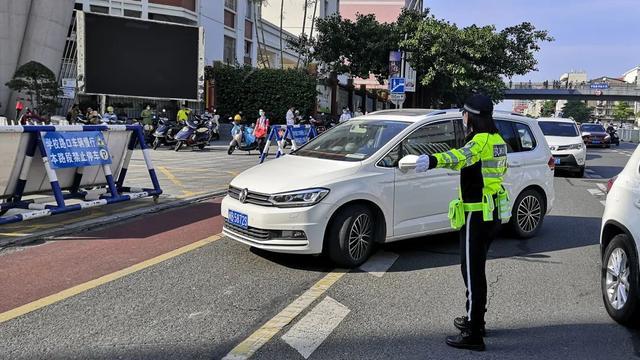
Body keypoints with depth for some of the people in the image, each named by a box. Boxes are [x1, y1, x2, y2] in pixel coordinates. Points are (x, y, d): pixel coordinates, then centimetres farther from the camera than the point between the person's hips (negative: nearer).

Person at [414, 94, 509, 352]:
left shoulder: (482, 140, -18)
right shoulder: (497, 140, 12)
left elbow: (463, 156, -42)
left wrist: (434, 160, -59)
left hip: (476, 215, -10)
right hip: (493, 213, 10)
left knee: (472, 272, -5)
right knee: (477, 269, 21)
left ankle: (473, 335, 1)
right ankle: (475, 319, 34)